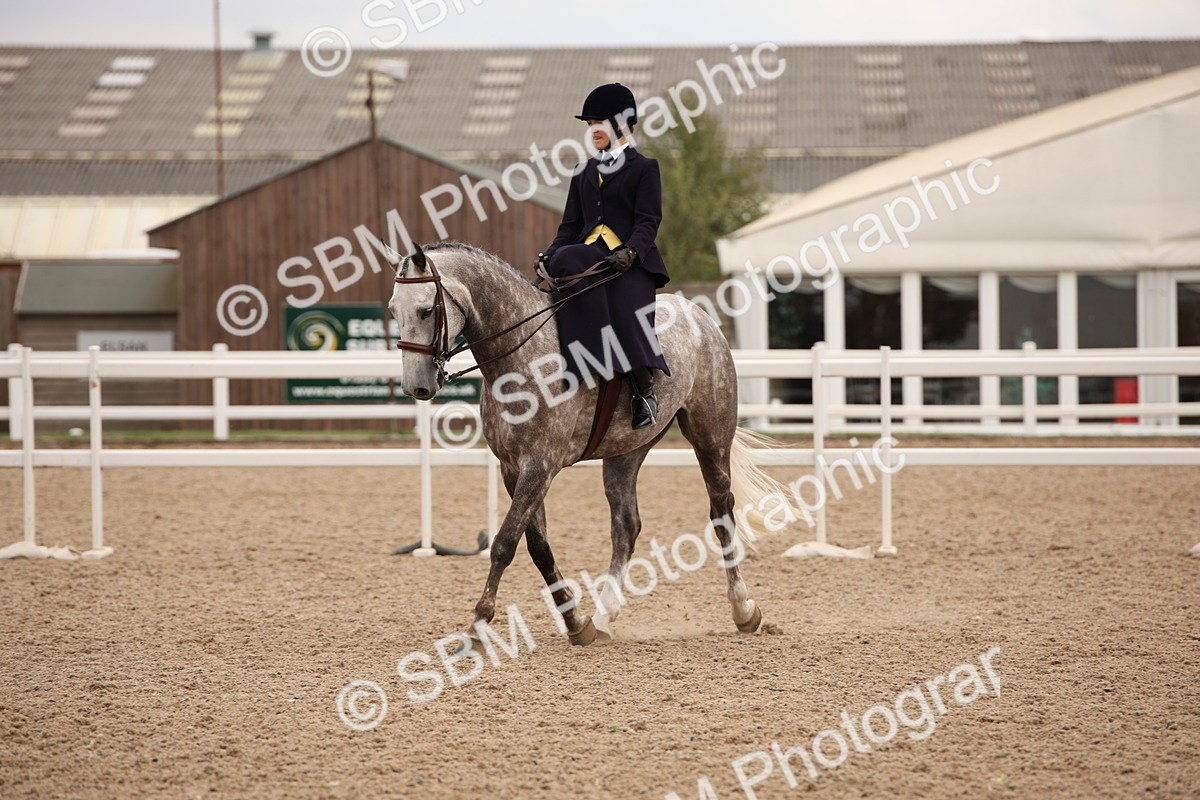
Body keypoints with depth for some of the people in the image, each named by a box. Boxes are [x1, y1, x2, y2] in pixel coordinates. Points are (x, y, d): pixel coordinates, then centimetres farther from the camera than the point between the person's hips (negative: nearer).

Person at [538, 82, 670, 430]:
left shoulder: (644, 168, 7)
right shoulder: (584, 173, 24)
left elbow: (648, 221, -4)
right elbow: (571, 225, 18)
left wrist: (631, 252, -23)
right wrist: (549, 255, -1)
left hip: (631, 261, -4)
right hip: (589, 255, 4)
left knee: (626, 309, -31)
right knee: (564, 262, -32)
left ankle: (645, 391, -29)